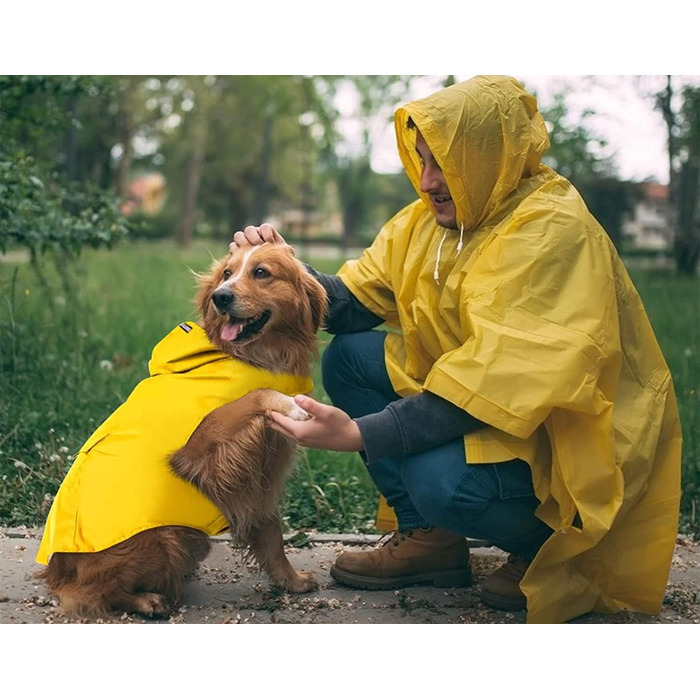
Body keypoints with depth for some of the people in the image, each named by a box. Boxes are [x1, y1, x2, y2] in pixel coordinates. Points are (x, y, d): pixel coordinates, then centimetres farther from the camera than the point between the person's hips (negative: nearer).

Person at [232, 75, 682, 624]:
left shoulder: (552, 229, -25)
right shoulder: (428, 218, 1)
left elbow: (496, 383, -32)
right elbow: (353, 306, 2)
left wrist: (360, 435, -36)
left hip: (572, 430, -8)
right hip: (479, 404, 9)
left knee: (442, 477, -34)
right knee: (350, 356, 1)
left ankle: (552, 552, 0)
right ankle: (429, 537, 6)